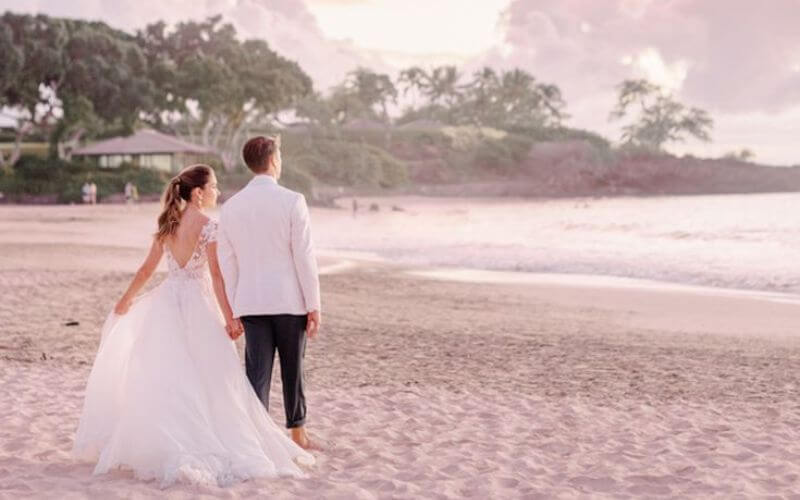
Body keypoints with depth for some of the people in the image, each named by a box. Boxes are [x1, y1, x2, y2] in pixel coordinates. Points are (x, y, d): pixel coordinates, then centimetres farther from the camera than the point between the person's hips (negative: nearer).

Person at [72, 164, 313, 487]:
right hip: (198, 304, -6)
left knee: (165, 379, 8)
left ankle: (172, 449, 13)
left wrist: (126, 300, 23)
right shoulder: (208, 225, -12)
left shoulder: (167, 224, 6)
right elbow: (215, 275, -16)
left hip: (167, 303, 6)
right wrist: (229, 317, -16)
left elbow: (147, 269, 10)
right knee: (210, 379, 1)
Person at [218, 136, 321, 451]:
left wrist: (233, 312, 13)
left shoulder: (231, 207, 4)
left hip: (251, 303, 3)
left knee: (257, 373, 4)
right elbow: (304, 257, -10)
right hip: (289, 301, -2)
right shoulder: (292, 201, -9)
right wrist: (314, 306, -4)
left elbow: (227, 264, 6)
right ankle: (298, 434, 28)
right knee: (293, 369, 13)